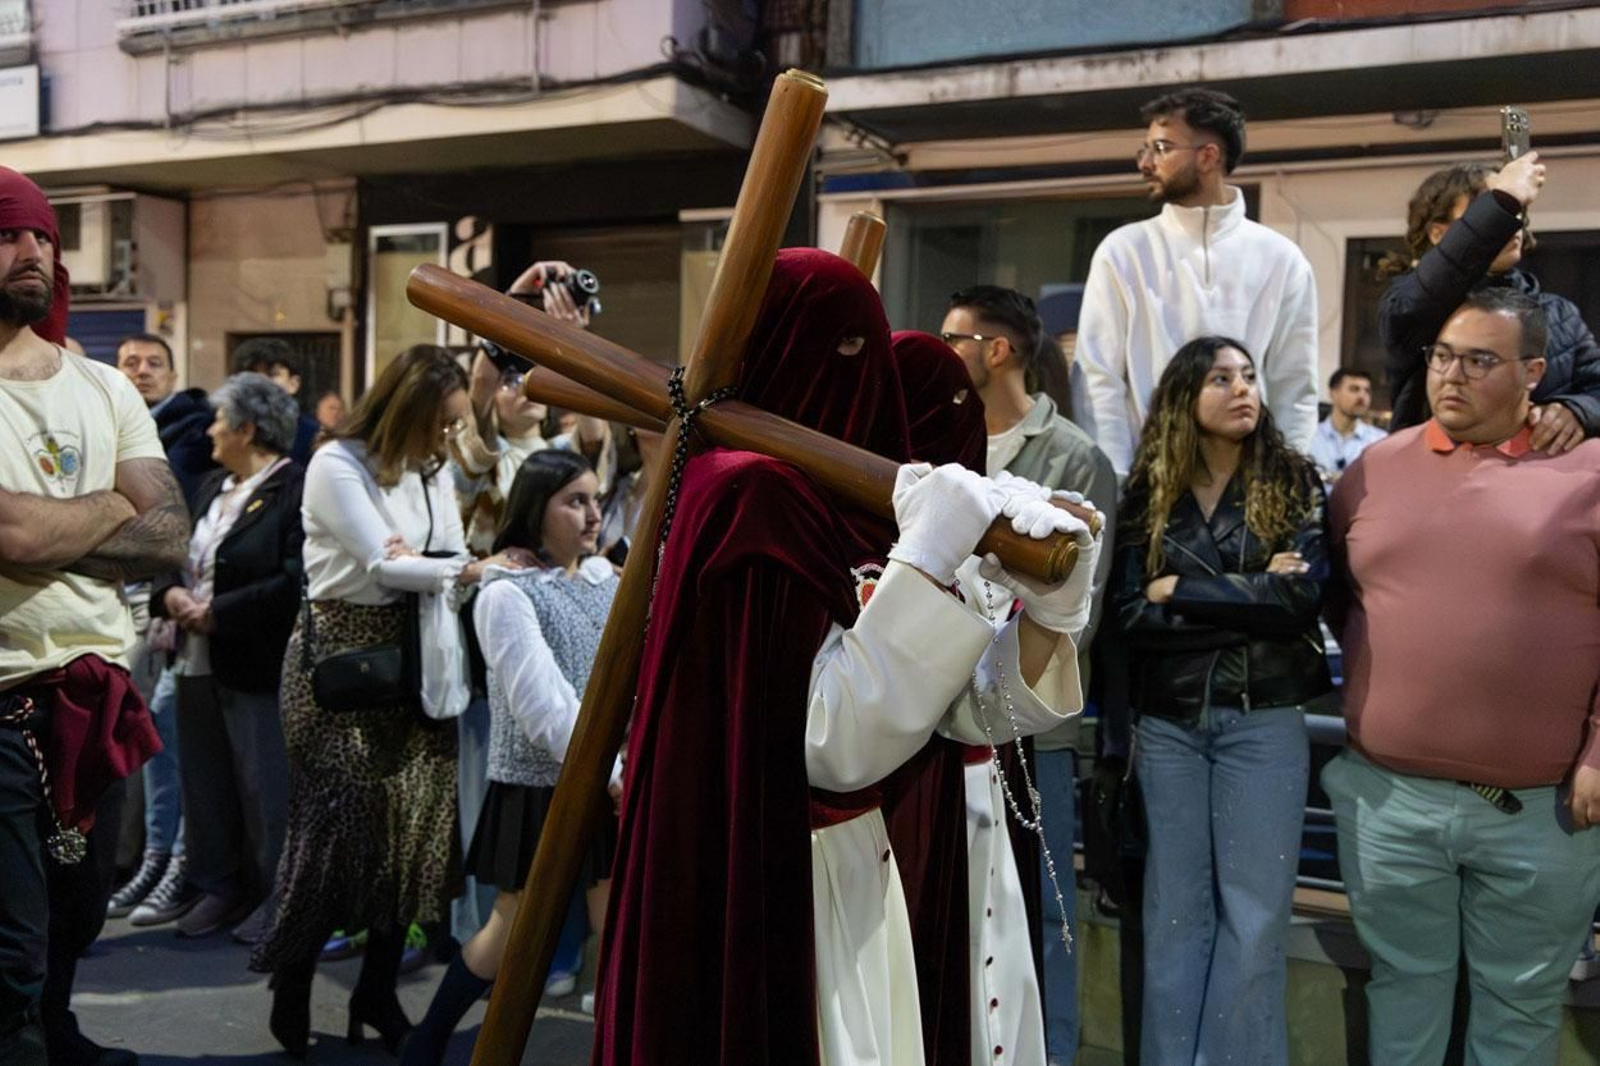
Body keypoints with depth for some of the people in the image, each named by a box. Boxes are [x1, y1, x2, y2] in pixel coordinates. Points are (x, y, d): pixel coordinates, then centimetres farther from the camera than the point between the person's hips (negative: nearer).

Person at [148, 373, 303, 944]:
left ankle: (277, 896, 14)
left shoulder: (295, 490, -14)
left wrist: (219, 614, -19)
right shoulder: (213, 488, 14)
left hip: (256, 666, -8)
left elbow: (294, 582, -23)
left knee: (263, 785, 1)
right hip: (200, 661, 9)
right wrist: (170, 592, -4)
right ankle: (222, 887, 27)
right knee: (207, 780, 14)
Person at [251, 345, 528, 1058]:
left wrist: (414, 560, -15)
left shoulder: (431, 471, 12)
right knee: (337, 820, -5)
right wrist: (468, 568, -16)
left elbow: (452, 562, 4)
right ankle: (292, 983, 13)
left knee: (416, 817, 3)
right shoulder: (337, 465, -10)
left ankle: (378, 987, 16)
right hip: (339, 651, -6)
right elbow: (382, 567, -16)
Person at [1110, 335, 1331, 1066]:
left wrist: (1182, 592, -9)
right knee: (1175, 910, 9)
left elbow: (1304, 596, -13)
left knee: (1253, 911, 3)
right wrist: (1250, 599, -12)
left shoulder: (1294, 483, 1)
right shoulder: (1148, 492, 4)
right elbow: (1128, 614, -6)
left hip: (1263, 719, -1)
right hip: (1167, 721, 1)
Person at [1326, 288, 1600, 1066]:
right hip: (1388, 796, 2)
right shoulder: (1375, 468, 5)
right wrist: (1374, 666, 5)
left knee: (1522, 1003, 15)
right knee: (1402, 985, 17)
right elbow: (1331, 590, 17)